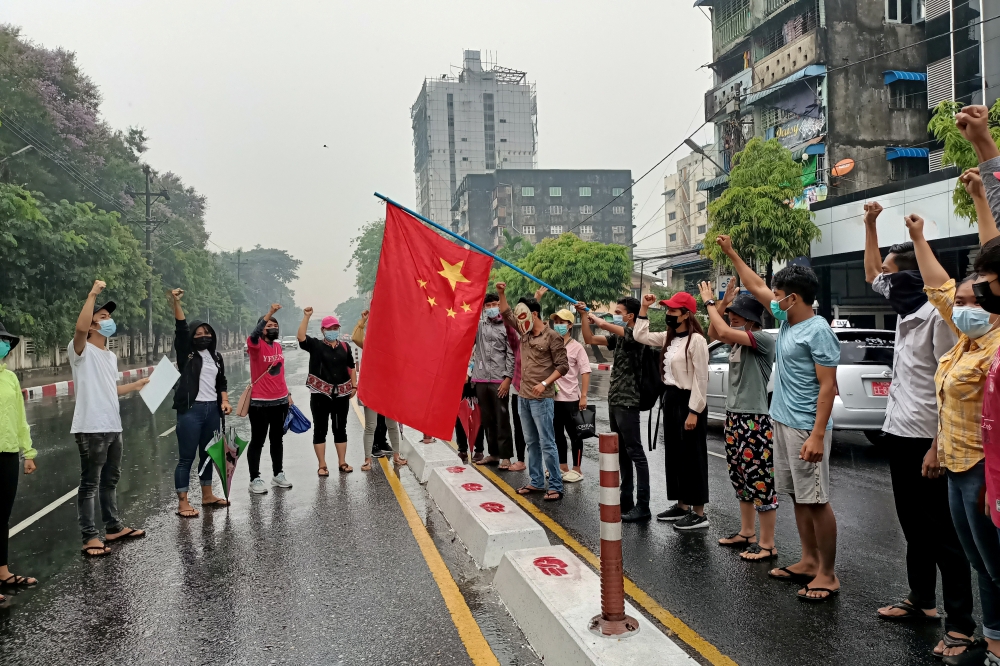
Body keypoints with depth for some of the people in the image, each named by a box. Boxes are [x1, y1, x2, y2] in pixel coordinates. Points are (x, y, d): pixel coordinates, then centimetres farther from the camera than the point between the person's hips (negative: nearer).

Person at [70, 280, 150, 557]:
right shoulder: (81, 351, -10)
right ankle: (90, 537, 5)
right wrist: (93, 293, -30)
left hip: (113, 427, 9)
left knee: (110, 480, 18)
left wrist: (139, 383, 26)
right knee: (90, 483, -2)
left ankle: (114, 527, 30)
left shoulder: (111, 356, 17)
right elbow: (80, 328, -33)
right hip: (91, 429, -9)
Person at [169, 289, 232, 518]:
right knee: (187, 457, -3)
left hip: (213, 410, 5)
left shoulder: (216, 357, 14)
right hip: (191, 410, -5)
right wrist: (175, 302, -25)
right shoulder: (186, 354, -1)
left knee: (208, 454, 14)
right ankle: (183, 503, 1)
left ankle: (207, 495, 26)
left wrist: (225, 401, 3)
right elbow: (181, 329, -14)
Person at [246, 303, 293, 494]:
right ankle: (255, 479, 9)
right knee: (257, 441, 2)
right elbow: (253, 335, -35)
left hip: (280, 401, 6)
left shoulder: (278, 345, 9)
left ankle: (278, 474, 26)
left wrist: (288, 394, 16)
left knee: (277, 439, 15)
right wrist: (269, 313, -43)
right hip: (260, 402, -6)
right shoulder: (256, 345, -10)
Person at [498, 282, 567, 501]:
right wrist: (502, 293, 9)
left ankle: (556, 486, 0)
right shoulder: (525, 332, 10)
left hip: (541, 398, -7)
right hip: (523, 396, 8)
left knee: (547, 443, -5)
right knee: (531, 442, 13)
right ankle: (536, 482, 22)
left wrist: (545, 383, -20)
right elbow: (506, 314, 20)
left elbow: (563, 366, -11)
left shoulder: (552, 337, -10)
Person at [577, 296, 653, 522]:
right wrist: (584, 315, 3)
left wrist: (595, 317, -2)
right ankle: (626, 499, 22)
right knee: (622, 453, 14)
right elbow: (590, 339, 13)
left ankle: (643, 506, -2)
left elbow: (605, 325, -24)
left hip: (628, 402, -9)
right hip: (614, 401, 9)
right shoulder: (617, 337, 13)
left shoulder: (636, 334, -13)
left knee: (635, 453, -6)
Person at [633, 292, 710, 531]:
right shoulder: (669, 338, 10)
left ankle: (699, 513, 6)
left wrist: (694, 411, -20)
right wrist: (644, 309, 10)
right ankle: (681, 505, 26)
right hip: (670, 398, 9)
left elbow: (701, 378, -18)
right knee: (673, 454, 14)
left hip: (688, 400, -9)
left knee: (692, 456, -2)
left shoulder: (696, 340, -16)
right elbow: (640, 336, 17)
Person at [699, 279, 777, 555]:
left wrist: (709, 302, -12)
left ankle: (767, 545, 4)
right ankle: (747, 533, 29)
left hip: (755, 420, -10)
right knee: (740, 479, 16)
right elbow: (713, 334, 15)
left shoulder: (763, 339, -15)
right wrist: (723, 303, 5)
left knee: (760, 481, -4)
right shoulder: (739, 339, 12)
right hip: (734, 416, 10)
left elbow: (723, 331, -25)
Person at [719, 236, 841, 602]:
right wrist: (731, 253, 25)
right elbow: (756, 287, 22)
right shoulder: (786, 320, 8)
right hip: (782, 422, 9)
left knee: (816, 500, -3)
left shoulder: (818, 331, -16)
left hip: (806, 428, -9)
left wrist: (817, 435, -24)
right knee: (799, 497, 15)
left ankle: (828, 574, 6)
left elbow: (827, 386, -19)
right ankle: (809, 561, 25)